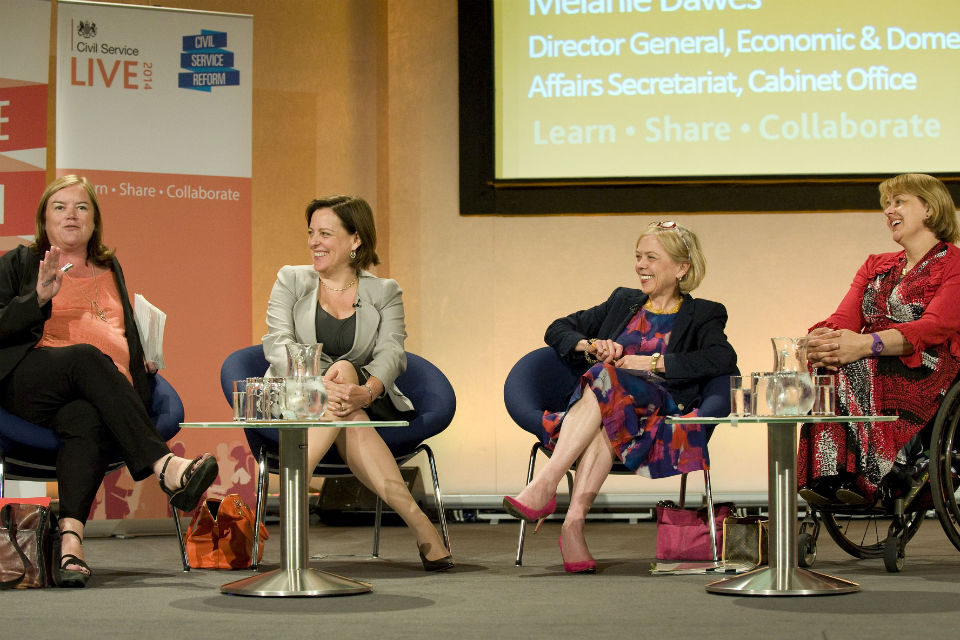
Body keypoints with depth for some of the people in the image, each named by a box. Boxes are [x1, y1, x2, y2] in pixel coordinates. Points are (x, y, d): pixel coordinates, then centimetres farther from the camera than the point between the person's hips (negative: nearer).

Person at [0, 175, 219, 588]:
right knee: (87, 357, -37)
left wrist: (142, 364, 18)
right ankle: (165, 467, -51)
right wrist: (39, 298, -8)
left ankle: (71, 537, -56)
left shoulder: (110, 270, 31)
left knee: (86, 421, -36)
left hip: (106, 389, 2)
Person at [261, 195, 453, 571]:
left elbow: (392, 353, -7)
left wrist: (366, 390, -33)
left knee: (345, 370, -35)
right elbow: (277, 343, -7)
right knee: (347, 418, -34)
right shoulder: (291, 280, 10)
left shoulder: (384, 292, 10)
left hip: (364, 404, 0)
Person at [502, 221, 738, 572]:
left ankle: (545, 485, -47)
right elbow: (557, 330, 26)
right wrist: (591, 345, 3)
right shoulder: (623, 302, 29)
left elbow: (723, 359, -8)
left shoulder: (702, 315, 14)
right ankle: (573, 523, -50)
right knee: (605, 422, -36)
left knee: (606, 378, -35)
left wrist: (652, 363, -11)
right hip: (608, 401, 3)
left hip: (659, 409, -3)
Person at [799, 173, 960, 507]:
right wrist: (820, 340, -18)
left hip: (928, 370, -5)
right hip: (869, 366, 5)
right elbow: (844, 319, 9)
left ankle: (862, 479, -41)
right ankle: (828, 478, -42)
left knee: (852, 369, -35)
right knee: (824, 368, -30)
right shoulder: (875, 266, 25)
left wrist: (865, 344, -31)